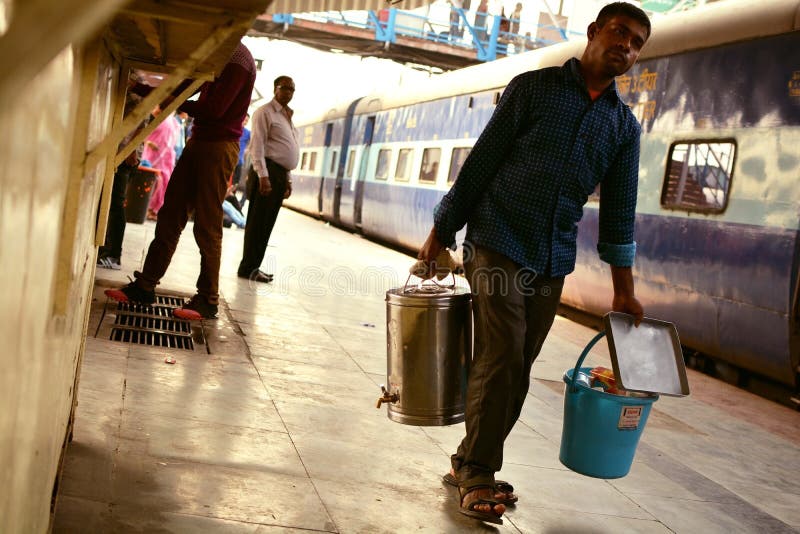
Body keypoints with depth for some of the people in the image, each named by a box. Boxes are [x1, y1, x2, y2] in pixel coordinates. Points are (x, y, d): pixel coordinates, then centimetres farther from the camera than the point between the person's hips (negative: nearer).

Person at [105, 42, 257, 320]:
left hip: (219, 147, -10)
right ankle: (145, 285, 15)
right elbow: (183, 87, 22)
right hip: (198, 142, 10)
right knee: (170, 216, 9)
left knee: (208, 227, -6)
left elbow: (214, 109, -21)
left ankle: (208, 300, 2)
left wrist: (179, 104, -7)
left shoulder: (237, 60, -13)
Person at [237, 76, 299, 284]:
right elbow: (257, 145, -12)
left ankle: (253, 267, 13)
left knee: (267, 224, 9)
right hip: (267, 172, -8)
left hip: (280, 175, 9)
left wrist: (288, 179, 20)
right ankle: (248, 268, -3)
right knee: (258, 222, -7)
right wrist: (263, 176, -20)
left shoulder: (287, 116, 23)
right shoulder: (265, 112, -4)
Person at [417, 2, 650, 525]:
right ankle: (477, 475, 2)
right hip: (497, 244, -4)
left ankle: (470, 465, 18)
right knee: (501, 359, -11)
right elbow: (481, 161, -1)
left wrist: (624, 289, 10)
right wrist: (441, 231, -1)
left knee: (517, 369, 5)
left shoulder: (625, 125, 10)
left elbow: (619, 207, 12)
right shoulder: (534, 87, -1)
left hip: (553, 262, 4)